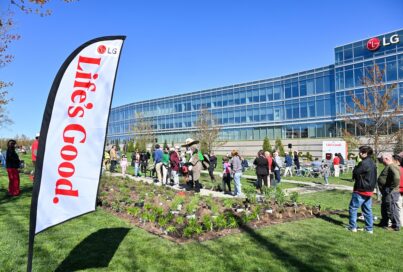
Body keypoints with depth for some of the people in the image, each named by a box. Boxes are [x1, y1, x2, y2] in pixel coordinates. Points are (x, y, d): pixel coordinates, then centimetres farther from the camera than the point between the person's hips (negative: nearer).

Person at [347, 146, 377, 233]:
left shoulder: (364, 163, -21)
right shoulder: (372, 163, 11)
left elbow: (355, 172, -15)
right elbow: (374, 178, 18)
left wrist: (355, 167, 1)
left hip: (361, 190, -9)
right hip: (369, 190, 9)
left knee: (353, 208, 1)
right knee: (367, 209, 14)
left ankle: (352, 227, 5)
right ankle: (369, 228, 19)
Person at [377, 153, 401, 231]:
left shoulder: (392, 167, -19)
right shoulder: (388, 167, 15)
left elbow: (397, 178, -33)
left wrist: (391, 188, -24)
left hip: (391, 193, -11)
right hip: (386, 192, 11)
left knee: (392, 209, -1)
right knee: (384, 208, 20)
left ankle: (396, 226, 10)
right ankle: (384, 223, 32)